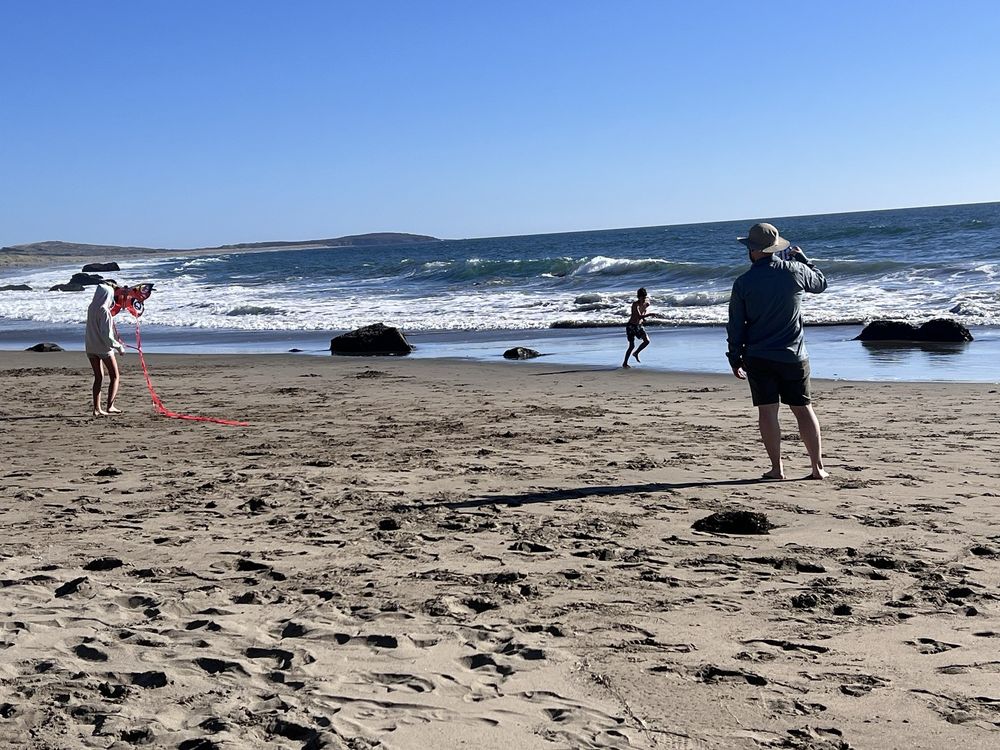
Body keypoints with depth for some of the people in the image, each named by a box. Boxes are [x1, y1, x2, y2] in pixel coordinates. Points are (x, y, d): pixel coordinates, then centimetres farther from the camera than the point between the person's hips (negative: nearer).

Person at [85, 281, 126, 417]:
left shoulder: (91, 308, 3)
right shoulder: (104, 311, -19)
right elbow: (106, 335, -21)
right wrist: (119, 346, -10)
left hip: (91, 347, 7)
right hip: (104, 347, -7)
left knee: (98, 377, 13)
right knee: (114, 376, 8)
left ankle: (97, 408, 11)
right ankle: (110, 406, 1)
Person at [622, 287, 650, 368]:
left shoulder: (646, 301, -5)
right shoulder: (635, 305, -26)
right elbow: (639, 316, -38)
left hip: (639, 325, 6)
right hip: (631, 326, -6)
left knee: (647, 341, -7)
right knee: (632, 345, -6)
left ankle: (636, 353, 17)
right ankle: (625, 363, 8)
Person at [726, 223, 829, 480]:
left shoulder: (743, 283, -6)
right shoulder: (795, 271, -5)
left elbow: (736, 326, -1)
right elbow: (820, 283, 17)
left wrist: (735, 359, 9)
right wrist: (802, 257, 28)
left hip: (758, 357, -1)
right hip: (793, 355, 1)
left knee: (767, 410, 4)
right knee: (803, 409, 7)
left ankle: (777, 468, 3)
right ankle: (818, 467, 7)